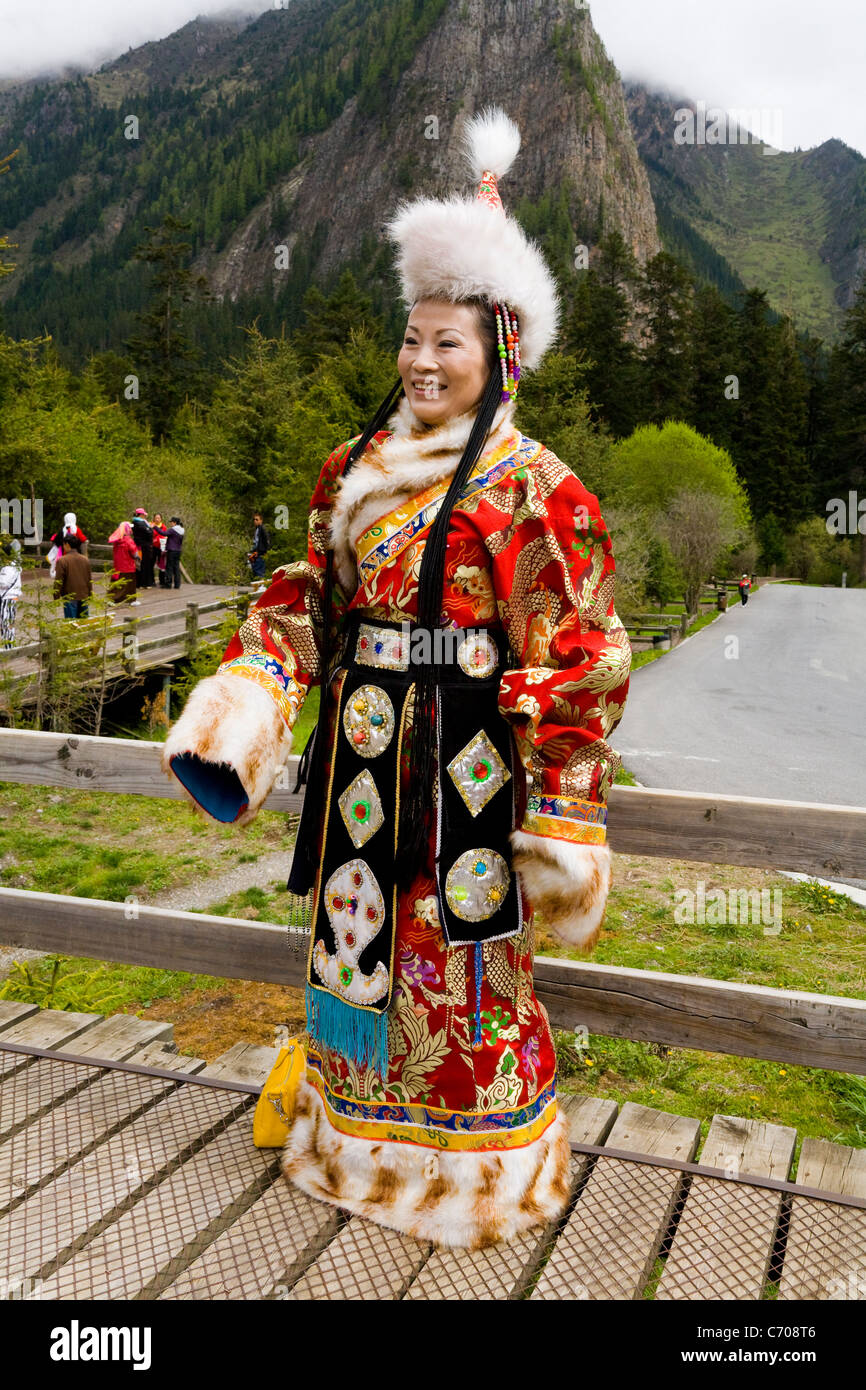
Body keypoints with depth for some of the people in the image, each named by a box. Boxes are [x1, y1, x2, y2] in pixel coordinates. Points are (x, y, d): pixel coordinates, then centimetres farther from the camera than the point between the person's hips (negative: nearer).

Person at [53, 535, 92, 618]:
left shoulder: (62, 561, -12)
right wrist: (90, 595, 18)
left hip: (69, 598, -5)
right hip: (84, 597, 5)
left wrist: (56, 597, -1)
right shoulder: (85, 560, 4)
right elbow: (90, 580, 10)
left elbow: (58, 581, -10)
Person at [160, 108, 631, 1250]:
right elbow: (307, 598, 13)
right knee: (358, 933, 16)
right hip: (366, 752, 6)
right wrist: (242, 705, -1)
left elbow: (575, 658, -10)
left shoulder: (533, 490, -8)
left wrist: (563, 807, -14)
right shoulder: (358, 467, 11)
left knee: (464, 954, 5)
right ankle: (361, 1135, 39)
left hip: (469, 758, -6)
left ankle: (476, 1167, 29)